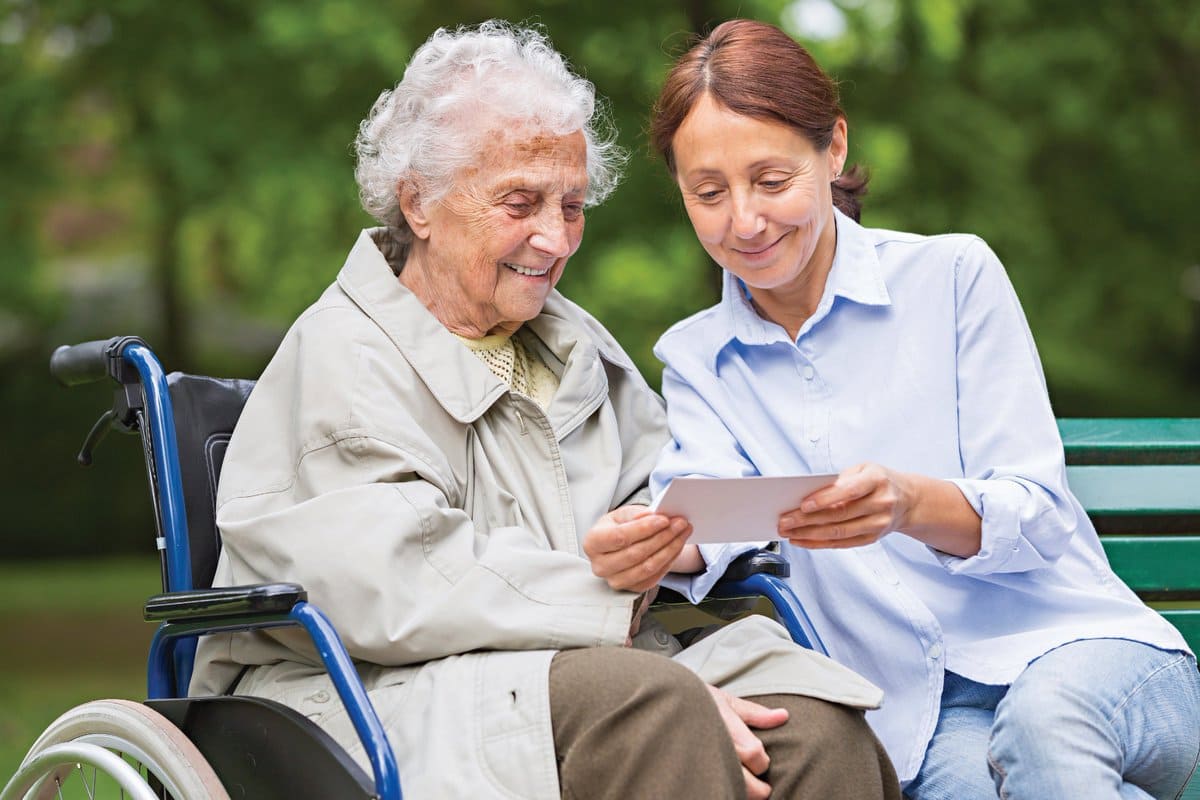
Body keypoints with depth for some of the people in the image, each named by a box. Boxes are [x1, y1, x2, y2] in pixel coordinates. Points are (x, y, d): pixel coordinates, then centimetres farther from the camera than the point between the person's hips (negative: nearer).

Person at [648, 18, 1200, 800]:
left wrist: (908, 506, -26)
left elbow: (1036, 515, -4)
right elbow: (703, 517, -5)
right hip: (917, 720, 1)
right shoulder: (694, 357, 13)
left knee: (1042, 721, -37)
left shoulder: (954, 275, 3)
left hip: (1070, 648, -1)